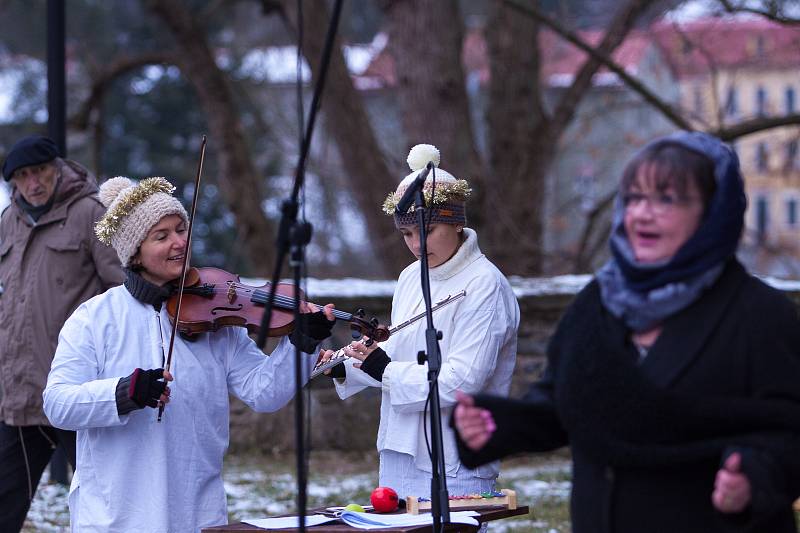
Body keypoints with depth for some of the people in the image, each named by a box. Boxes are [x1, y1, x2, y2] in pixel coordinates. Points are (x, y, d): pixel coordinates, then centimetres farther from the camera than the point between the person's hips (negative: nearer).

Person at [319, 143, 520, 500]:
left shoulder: (484, 286, -13)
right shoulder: (412, 277, 12)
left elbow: (462, 381, -20)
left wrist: (385, 371, -17)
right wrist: (345, 368, 5)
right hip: (399, 455, 7)